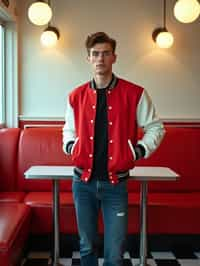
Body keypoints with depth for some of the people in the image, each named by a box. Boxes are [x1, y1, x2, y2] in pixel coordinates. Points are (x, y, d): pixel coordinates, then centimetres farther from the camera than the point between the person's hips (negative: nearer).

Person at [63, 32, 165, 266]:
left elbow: (155, 128, 6)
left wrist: (139, 151, -7)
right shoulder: (76, 96, 4)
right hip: (83, 182, 3)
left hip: (115, 184, -2)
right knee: (87, 247, 17)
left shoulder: (134, 94, -4)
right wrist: (69, 145, 1)